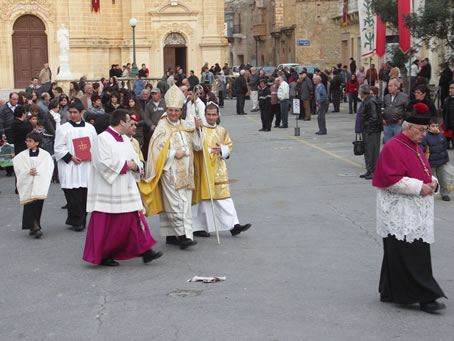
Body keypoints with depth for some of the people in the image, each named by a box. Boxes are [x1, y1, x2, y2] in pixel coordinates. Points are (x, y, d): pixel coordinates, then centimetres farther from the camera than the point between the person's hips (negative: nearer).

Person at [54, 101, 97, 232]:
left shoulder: (90, 128, 11)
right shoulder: (63, 129, 2)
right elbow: (58, 148, -2)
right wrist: (71, 157, -13)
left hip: (87, 166, 3)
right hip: (70, 168, -3)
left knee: (85, 195, 3)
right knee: (74, 197, -8)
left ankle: (81, 221, 14)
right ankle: (77, 222, 0)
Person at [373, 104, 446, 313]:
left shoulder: (415, 147, 15)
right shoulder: (393, 148, -13)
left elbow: (423, 172, 24)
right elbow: (391, 179, -20)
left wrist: (432, 182, 2)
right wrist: (419, 187, -21)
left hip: (415, 212, 9)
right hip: (399, 212, -9)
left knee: (397, 253, 14)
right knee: (411, 255, -8)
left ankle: (389, 292, 22)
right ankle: (424, 297, -6)